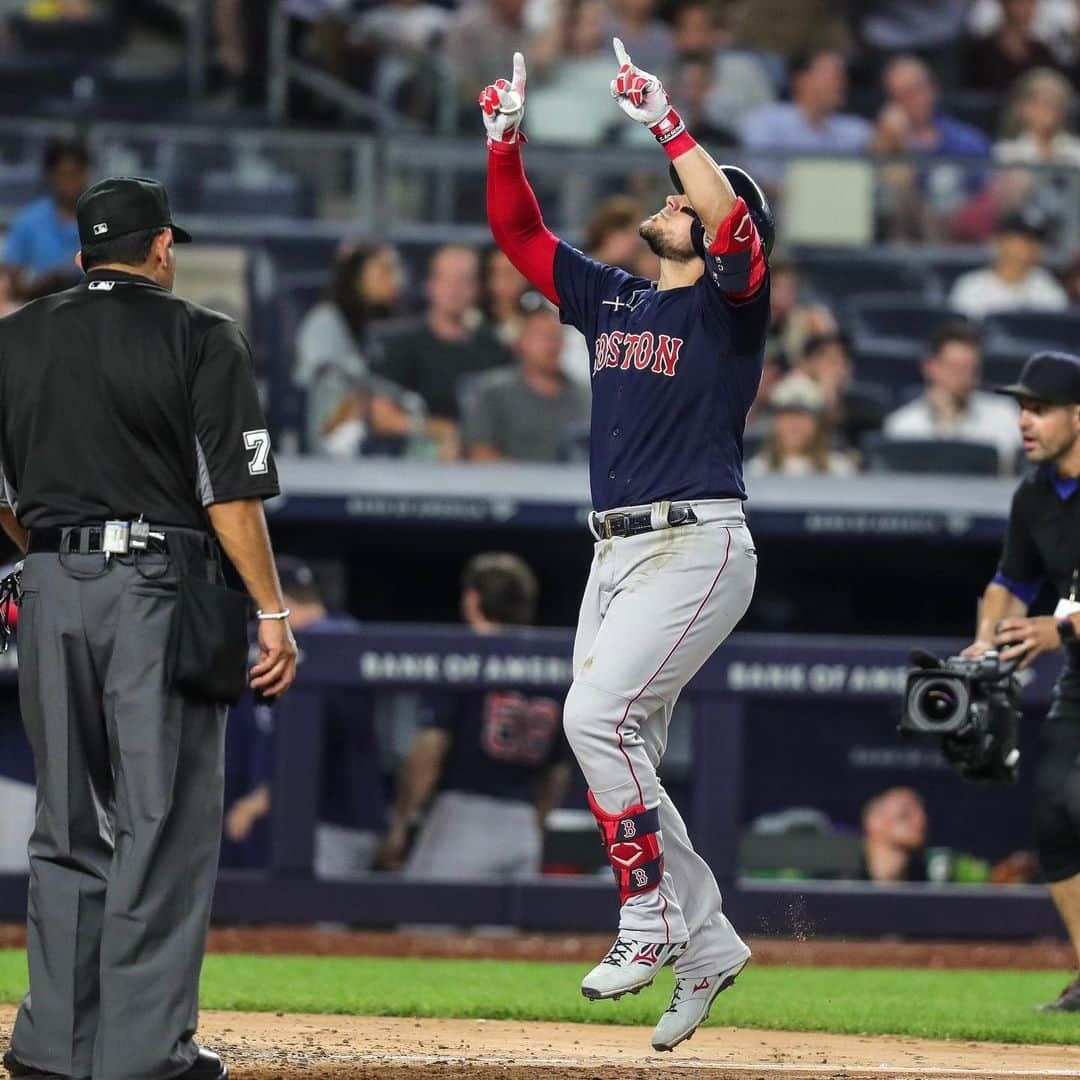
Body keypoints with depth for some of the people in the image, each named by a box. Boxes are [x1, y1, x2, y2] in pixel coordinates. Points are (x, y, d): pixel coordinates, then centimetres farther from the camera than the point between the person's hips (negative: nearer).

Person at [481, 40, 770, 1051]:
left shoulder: (729, 304, -4)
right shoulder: (610, 300, 17)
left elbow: (734, 221, -24)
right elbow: (516, 232, 19)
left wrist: (665, 122, -24)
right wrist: (505, 137, 5)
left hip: (698, 546, -8)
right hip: (616, 551, 8)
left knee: (597, 715, -21)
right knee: (617, 750, 5)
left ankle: (653, 916, -12)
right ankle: (706, 945, 13)